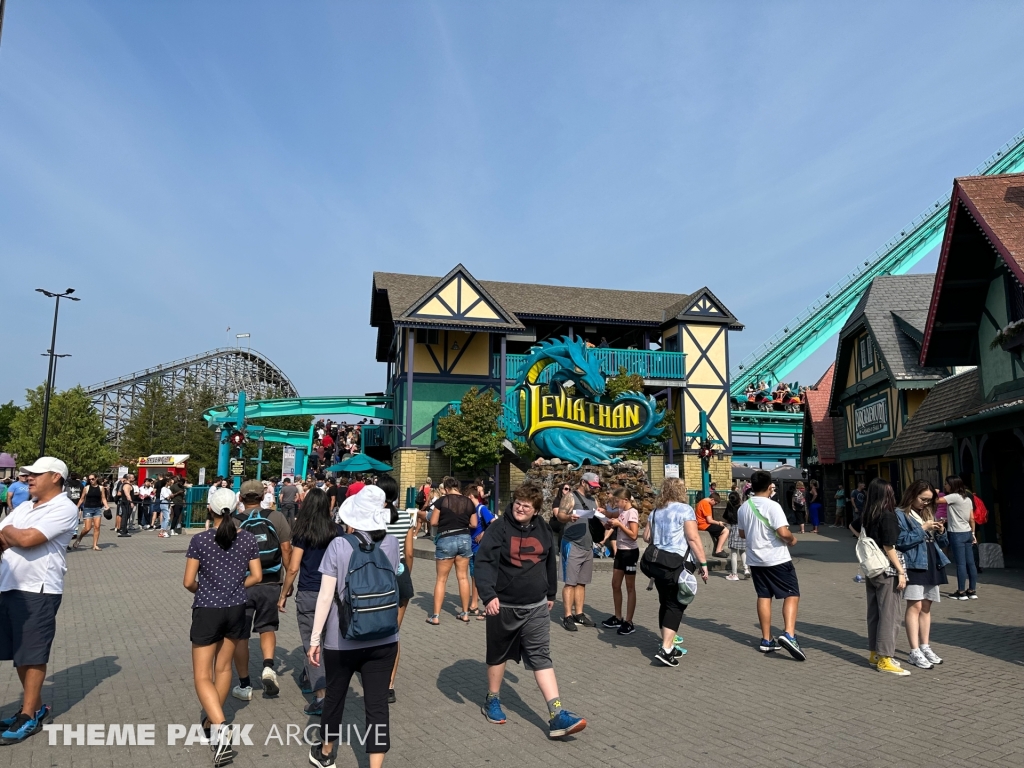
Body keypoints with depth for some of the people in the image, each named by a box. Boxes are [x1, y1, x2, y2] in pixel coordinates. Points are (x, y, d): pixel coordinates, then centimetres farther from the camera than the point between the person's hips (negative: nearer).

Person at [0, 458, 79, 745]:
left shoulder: (64, 509, -12)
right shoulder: (23, 507, 14)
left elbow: (27, 539, -20)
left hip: (39, 591, -8)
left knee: (32, 655, 1)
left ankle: (30, 717, 13)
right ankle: (35, 705, 30)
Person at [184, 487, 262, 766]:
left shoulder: (200, 540, -13)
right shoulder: (248, 538, -4)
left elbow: (188, 582, -10)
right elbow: (256, 577, 0)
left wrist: (203, 591, 11)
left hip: (207, 611, -3)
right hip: (237, 609, 4)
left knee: (202, 676, 4)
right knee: (223, 667, 21)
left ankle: (220, 729, -14)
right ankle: (211, 721, 36)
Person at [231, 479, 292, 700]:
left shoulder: (234, 522, -7)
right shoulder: (276, 517, -4)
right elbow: (286, 549, -4)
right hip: (270, 584, 1)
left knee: (240, 635, 12)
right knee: (267, 627, 21)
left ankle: (244, 685, 20)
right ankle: (268, 666, -1)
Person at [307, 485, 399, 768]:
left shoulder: (339, 545, -12)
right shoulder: (391, 543, -4)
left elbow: (325, 596, -13)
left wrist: (315, 638, -4)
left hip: (341, 639, -1)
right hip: (383, 638, 1)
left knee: (334, 697, 21)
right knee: (377, 704, 6)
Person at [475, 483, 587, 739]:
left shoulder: (543, 530, 4)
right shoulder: (499, 528, -12)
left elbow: (549, 563, 17)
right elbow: (484, 562, -20)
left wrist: (551, 593, 23)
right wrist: (489, 595, -32)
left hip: (536, 607, 3)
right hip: (503, 606, -3)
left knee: (541, 657, -2)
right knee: (498, 655, 15)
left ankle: (557, 715, -6)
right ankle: (492, 700, 35)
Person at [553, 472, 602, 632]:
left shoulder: (593, 501, 16)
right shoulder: (570, 497, -6)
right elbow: (559, 516, -16)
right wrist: (569, 517, -37)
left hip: (588, 545, 7)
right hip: (572, 545, -7)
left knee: (582, 582, 10)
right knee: (570, 582, -6)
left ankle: (579, 614, 17)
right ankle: (568, 617, -3)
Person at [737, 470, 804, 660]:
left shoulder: (743, 508, 6)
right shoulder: (772, 506, -16)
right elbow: (783, 532, -24)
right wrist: (792, 539, -4)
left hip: (755, 559, 6)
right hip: (777, 559, -6)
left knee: (764, 596, 11)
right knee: (792, 594, 2)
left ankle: (766, 640, 14)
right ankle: (789, 635, -15)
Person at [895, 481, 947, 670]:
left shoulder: (928, 514, 16)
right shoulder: (900, 514, -5)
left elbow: (943, 543, 19)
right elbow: (900, 541, -16)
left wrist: (940, 531, -1)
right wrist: (922, 529, -16)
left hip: (932, 565, 7)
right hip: (914, 565, -7)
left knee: (926, 607, 12)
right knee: (915, 606, -8)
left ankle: (925, 647, 21)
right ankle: (915, 652, -5)